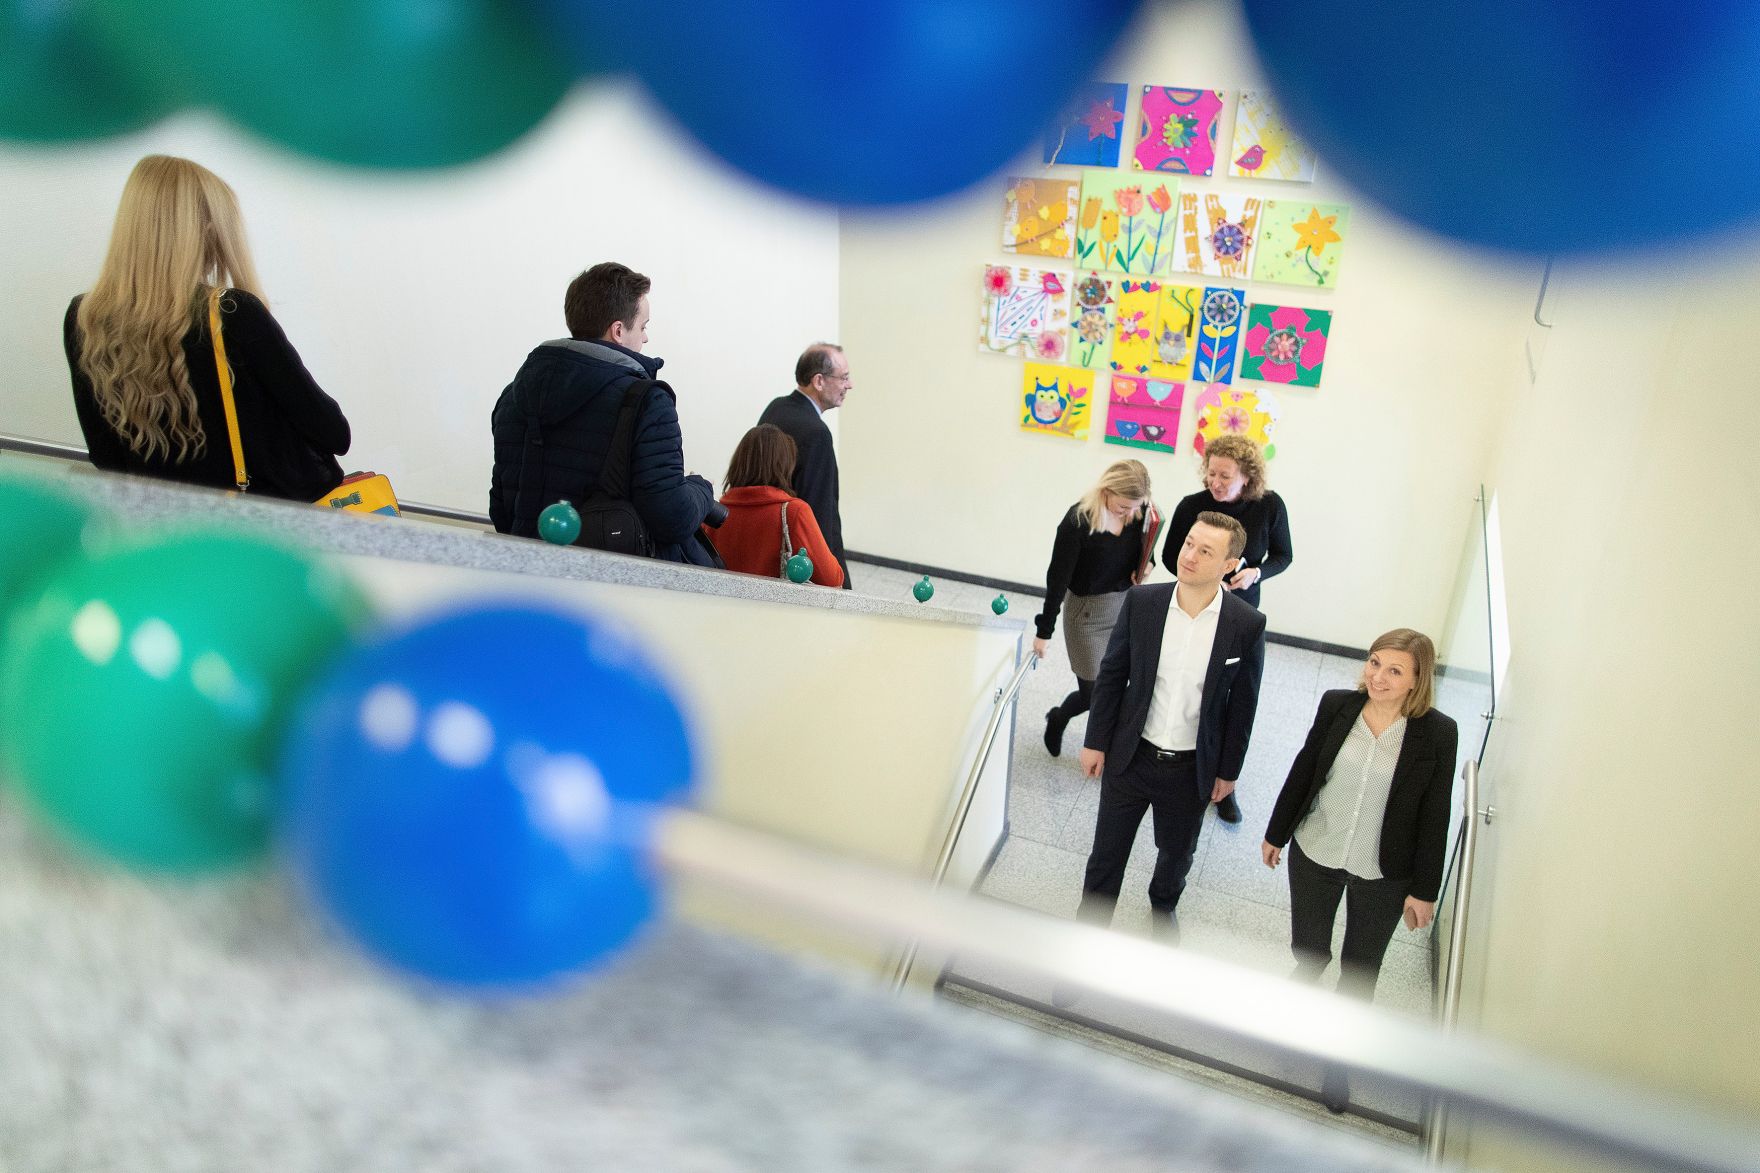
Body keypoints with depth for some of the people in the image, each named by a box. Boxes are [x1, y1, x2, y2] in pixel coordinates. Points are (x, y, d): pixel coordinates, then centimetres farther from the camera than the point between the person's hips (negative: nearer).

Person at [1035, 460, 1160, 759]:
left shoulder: (1141, 511, -8)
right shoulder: (1078, 520, -22)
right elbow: (1058, 578, -16)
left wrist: (1147, 563, -10)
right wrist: (1044, 631, -11)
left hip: (1127, 607, 5)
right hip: (1088, 612, -5)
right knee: (1095, 692, 3)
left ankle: (1059, 717, 36)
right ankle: (1058, 718, 35)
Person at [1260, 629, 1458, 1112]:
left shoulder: (1437, 733, -17)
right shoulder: (1337, 705, -13)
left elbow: (1434, 815, -9)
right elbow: (1303, 770, 0)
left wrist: (1425, 889, -4)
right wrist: (1277, 832, 8)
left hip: (1384, 876, -1)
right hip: (1314, 855, 1)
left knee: (1361, 970, 17)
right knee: (1308, 948, 18)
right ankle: (1302, 982, 53)